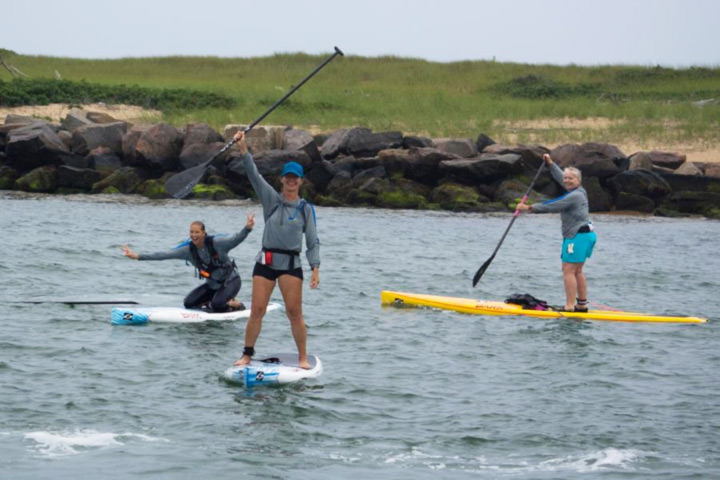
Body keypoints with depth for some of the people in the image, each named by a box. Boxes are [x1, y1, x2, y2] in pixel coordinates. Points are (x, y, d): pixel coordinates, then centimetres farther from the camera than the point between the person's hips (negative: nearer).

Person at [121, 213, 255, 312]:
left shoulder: (216, 243, -23)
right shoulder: (188, 249, -10)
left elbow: (235, 239, -37)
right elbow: (164, 255, -11)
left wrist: (247, 229, -60)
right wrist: (137, 256, -15)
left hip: (231, 281, -6)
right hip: (212, 284, 6)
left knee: (217, 305, -30)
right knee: (189, 303, -10)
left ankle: (235, 304, 2)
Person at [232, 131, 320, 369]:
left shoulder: (305, 208, 6)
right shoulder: (271, 199, 6)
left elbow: (313, 242, 4)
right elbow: (254, 175, -6)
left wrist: (315, 268, -6)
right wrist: (243, 150, -19)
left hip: (291, 264, -1)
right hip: (266, 261, 1)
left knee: (294, 312, -4)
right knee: (257, 310, -1)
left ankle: (303, 357, 6)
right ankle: (247, 355, 9)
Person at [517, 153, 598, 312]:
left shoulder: (574, 196, -15)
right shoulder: (578, 191, 14)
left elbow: (552, 207, -14)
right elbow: (560, 177, 31)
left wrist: (529, 208, -7)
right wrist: (550, 163, 34)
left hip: (578, 236, -11)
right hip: (585, 234, 11)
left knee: (568, 270, -11)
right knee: (577, 271, 15)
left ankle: (569, 306, -16)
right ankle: (582, 305, 18)